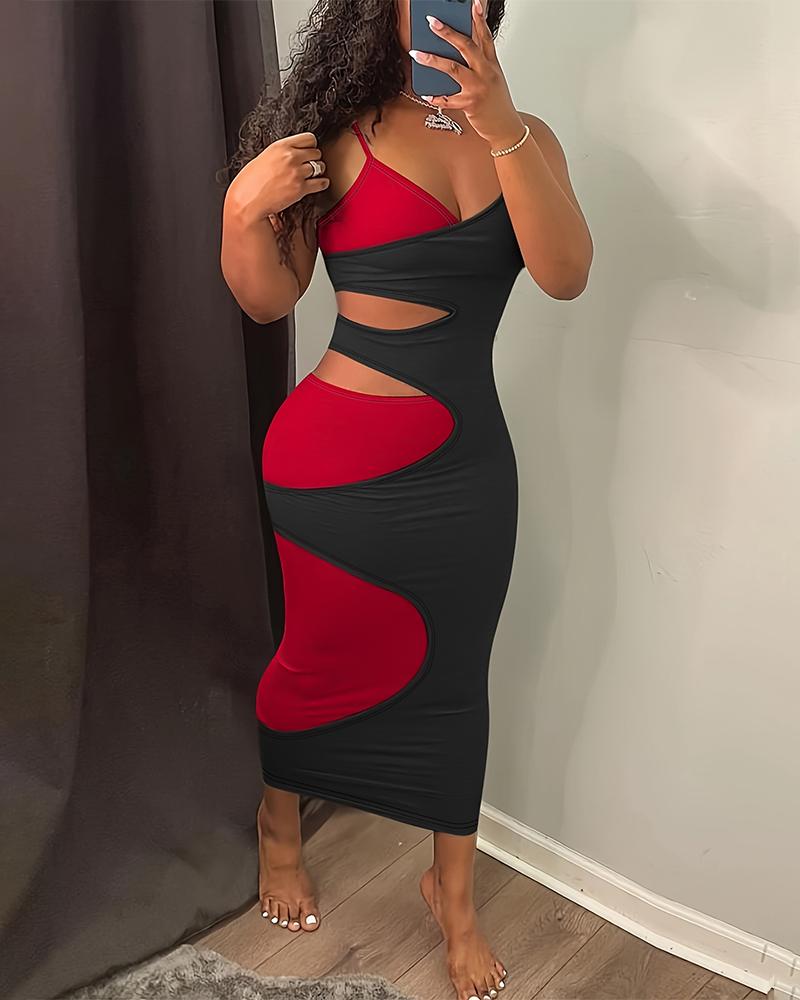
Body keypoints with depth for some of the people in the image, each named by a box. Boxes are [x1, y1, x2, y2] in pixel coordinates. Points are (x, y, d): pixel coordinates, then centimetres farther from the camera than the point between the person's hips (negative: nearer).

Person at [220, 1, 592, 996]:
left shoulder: (524, 137, 5)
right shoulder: (339, 131, -3)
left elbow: (565, 273, -13)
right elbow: (268, 300, -2)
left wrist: (502, 129, -24)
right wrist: (244, 210, -21)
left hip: (467, 459, 3)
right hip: (336, 455, -3)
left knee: (454, 675, 12)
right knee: (320, 656, 11)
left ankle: (452, 893, 35)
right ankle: (279, 833, 42)